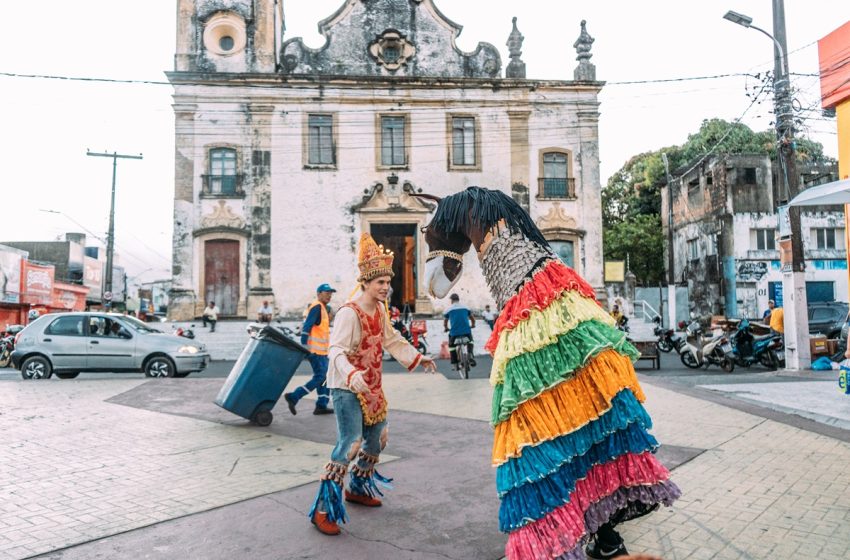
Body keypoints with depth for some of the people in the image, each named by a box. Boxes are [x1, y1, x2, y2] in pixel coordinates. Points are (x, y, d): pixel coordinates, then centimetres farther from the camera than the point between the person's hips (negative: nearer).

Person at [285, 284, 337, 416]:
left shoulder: (322, 308, 18)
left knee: (324, 377, 12)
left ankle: (322, 405, 16)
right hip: (315, 350, -10)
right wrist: (304, 347, -23)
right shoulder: (317, 307, -14)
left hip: (321, 350, 10)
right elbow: (306, 327, -21)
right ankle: (293, 397, -5)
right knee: (319, 377, -8)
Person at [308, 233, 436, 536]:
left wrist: (417, 357, 20)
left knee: (377, 438, 18)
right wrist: (351, 375, -47)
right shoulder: (349, 313, -21)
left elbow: (391, 339, 19)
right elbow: (336, 350, -31)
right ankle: (324, 508, -1)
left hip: (371, 387, 9)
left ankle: (358, 488, 39)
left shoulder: (380, 308, 5)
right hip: (347, 389, -9)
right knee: (350, 444, -13)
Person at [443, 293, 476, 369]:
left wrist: (446, 328, 33)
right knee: (470, 341, 31)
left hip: (454, 332, -2)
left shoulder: (448, 309, 5)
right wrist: (473, 325, 40)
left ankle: (454, 363, 17)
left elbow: (445, 321, 14)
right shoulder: (465, 307, 11)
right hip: (466, 331, 2)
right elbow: (472, 318, 20)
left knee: (451, 345, 23)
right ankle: (470, 355, 9)